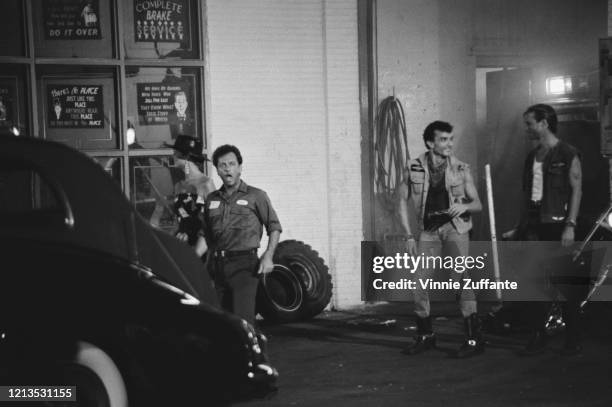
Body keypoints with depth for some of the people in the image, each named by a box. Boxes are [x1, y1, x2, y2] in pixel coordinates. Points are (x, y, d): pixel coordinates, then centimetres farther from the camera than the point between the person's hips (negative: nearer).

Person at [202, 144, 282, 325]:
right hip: (217, 266, 5)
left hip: (244, 264, -5)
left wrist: (268, 256, -8)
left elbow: (274, 227, 4)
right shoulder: (211, 200, 16)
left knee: (242, 319, -15)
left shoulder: (256, 196, 3)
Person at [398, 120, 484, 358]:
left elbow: (477, 204, 3)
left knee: (461, 279, -16)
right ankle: (425, 336, 22)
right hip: (427, 231, 2)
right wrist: (409, 236, 0)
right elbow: (403, 202, 7)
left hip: (454, 226, -2)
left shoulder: (460, 169, -2)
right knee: (419, 283, 2)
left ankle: (474, 338, -11)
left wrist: (464, 206, -20)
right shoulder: (414, 168, -1)